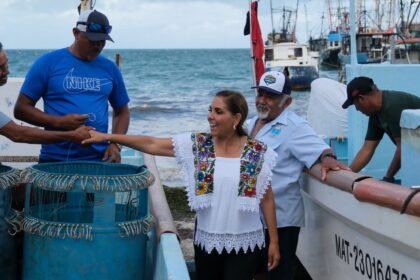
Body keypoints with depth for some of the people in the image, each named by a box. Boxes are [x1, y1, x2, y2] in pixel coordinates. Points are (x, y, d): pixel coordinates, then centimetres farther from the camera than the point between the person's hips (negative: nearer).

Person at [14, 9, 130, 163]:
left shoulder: (110, 68, 7)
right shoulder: (47, 63, -2)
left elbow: (122, 112, 16)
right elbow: (21, 109, -2)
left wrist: (115, 145, -1)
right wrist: (58, 122, -16)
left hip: (100, 159, 3)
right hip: (55, 160, -2)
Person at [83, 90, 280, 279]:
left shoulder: (258, 153, -5)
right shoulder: (196, 144, -3)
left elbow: (267, 199, 0)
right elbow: (152, 144, -5)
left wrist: (274, 241, 1)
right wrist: (107, 137, -10)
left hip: (245, 242, -2)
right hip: (207, 239, 2)